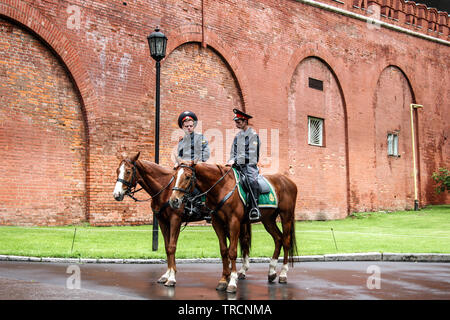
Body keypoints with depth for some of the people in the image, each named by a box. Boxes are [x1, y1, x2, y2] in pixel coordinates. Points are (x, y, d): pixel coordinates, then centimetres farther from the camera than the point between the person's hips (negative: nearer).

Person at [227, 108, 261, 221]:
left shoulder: (253, 135, -3)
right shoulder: (238, 136, 18)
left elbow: (249, 153, -12)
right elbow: (233, 152, 20)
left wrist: (235, 160, -17)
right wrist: (231, 161, 0)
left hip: (249, 165, -7)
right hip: (238, 166, 7)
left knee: (252, 181, -32)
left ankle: (254, 208, -34)